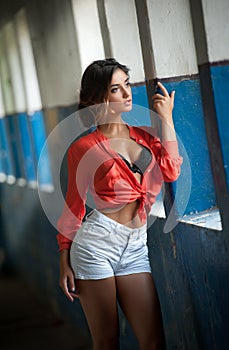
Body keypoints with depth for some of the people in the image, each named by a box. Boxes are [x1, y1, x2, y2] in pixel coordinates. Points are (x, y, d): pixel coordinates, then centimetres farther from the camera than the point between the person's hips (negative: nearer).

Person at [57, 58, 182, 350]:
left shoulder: (143, 136, 12)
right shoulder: (84, 147, 1)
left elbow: (171, 171, -6)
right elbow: (73, 207, 5)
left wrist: (166, 119, -1)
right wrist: (65, 263, 2)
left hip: (135, 249, 4)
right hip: (96, 244, -4)